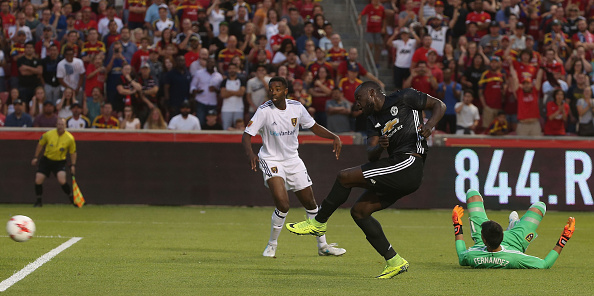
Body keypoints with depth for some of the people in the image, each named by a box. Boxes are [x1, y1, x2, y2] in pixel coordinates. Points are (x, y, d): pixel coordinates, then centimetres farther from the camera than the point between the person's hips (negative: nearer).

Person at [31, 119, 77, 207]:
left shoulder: (70, 138, -10)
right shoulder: (49, 134, -9)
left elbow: (73, 152, 4)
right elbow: (40, 144, 8)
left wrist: (73, 165, 0)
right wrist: (35, 157, 10)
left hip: (60, 162, -2)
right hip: (46, 160, 2)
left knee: (62, 181, -23)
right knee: (38, 181, -7)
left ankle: (71, 198, 1)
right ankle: (38, 201, 14)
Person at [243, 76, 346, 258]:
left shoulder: (296, 107, -6)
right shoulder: (264, 110, -17)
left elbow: (314, 127, 9)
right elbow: (247, 136, -20)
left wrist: (334, 137, -6)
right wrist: (250, 154, -40)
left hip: (293, 160, 5)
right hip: (271, 160, -5)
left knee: (310, 203, 11)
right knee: (282, 204, -23)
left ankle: (322, 246, 27)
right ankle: (272, 245, 0)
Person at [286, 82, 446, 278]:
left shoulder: (403, 98, 2)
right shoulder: (373, 120, 21)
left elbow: (439, 105, 5)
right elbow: (371, 155, 8)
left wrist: (430, 124, -15)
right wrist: (379, 147, -15)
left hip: (409, 164, -9)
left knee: (345, 177, -11)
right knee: (359, 211, 8)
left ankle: (318, 223, 3)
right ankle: (394, 262, 9)